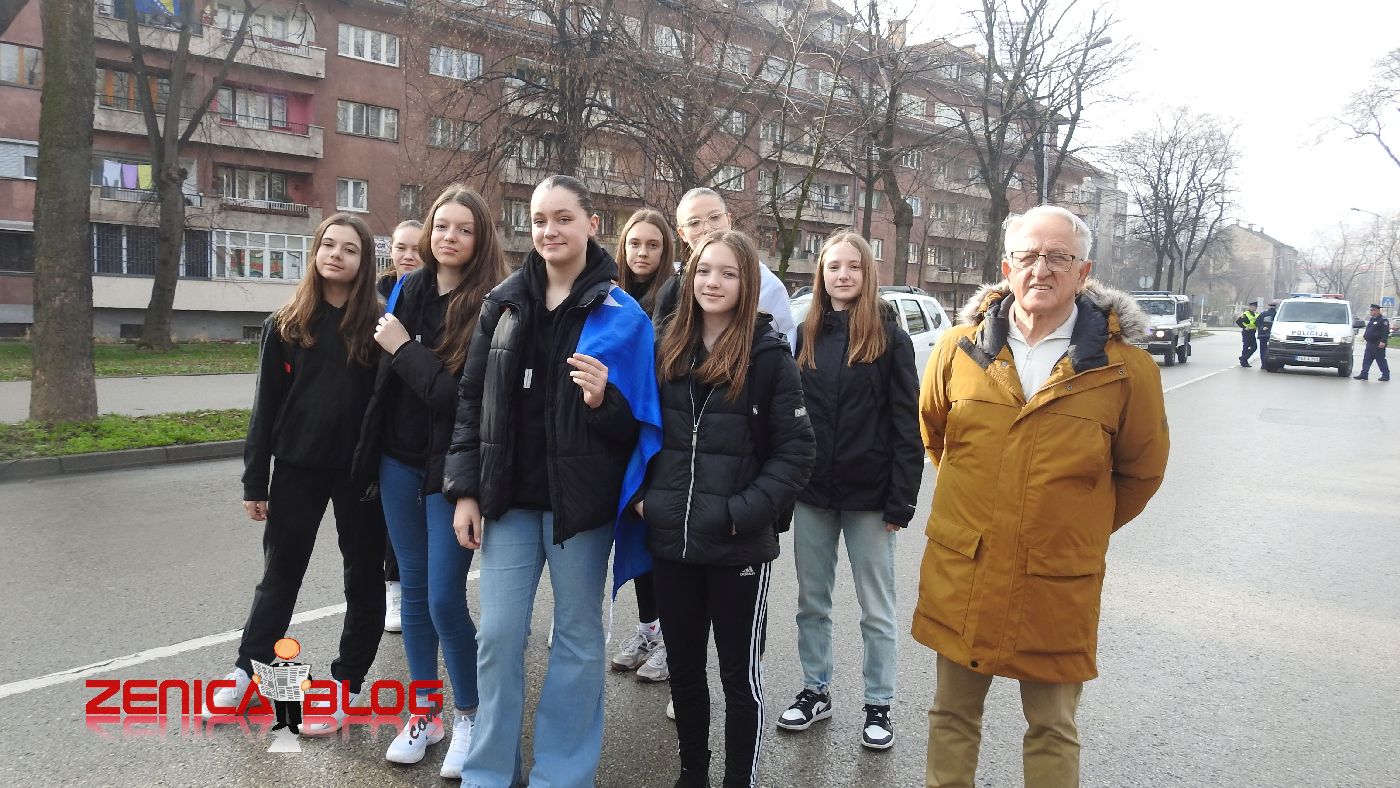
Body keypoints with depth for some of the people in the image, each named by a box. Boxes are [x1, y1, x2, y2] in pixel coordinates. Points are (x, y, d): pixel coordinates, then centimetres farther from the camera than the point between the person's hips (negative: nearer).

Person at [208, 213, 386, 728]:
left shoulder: (378, 324, -3)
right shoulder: (287, 324, 2)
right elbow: (266, 405, 2)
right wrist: (255, 480, 1)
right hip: (298, 466, 2)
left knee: (364, 575, 9)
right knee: (280, 574, 14)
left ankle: (347, 679, 23)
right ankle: (247, 671, 31)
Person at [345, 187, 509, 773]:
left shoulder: (490, 307, -13)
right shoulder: (409, 289, 5)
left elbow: (463, 396, -21)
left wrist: (404, 349, -14)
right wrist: (374, 451, 14)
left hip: (450, 468, -6)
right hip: (399, 461, 6)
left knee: (445, 600, -4)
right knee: (413, 589, 13)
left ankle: (468, 717, 17)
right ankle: (424, 713, 27)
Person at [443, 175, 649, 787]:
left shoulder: (620, 311, -4)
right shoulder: (502, 302, 5)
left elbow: (642, 418, -3)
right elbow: (472, 399, 7)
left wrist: (604, 401, -24)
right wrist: (465, 489, 1)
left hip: (581, 498, -3)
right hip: (508, 496, 3)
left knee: (578, 637, 9)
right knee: (497, 635, 7)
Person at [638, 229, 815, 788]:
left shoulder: (769, 357, -6)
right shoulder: (668, 351, 7)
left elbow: (796, 453, -9)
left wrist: (742, 513, -17)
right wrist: (641, 495, 2)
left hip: (739, 546, -4)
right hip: (671, 538, 5)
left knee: (740, 673, 9)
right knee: (683, 665, 17)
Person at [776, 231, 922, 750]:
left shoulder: (890, 338, -5)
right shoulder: (805, 337, 6)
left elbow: (906, 425, -8)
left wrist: (901, 499, -13)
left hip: (868, 495, -4)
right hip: (812, 494, 4)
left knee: (876, 610, 9)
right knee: (811, 601, 15)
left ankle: (879, 705, 23)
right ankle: (815, 691, 31)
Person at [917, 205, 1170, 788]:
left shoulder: (1125, 368, -9)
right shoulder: (959, 349, -3)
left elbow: (1140, 471, 7)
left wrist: (1082, 530, 12)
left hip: (1059, 587, -2)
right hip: (960, 578, 2)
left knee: (1052, 733, 15)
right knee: (952, 718, 17)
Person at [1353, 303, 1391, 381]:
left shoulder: (1383, 320, -11)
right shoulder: (1371, 319, 16)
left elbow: (1386, 332, -18)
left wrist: (1383, 341, -25)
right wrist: (1364, 336, 17)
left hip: (1378, 345, -9)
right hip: (1370, 344, 9)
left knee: (1381, 360, -1)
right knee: (1366, 360, 6)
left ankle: (1386, 375, 8)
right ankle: (1364, 374, 9)